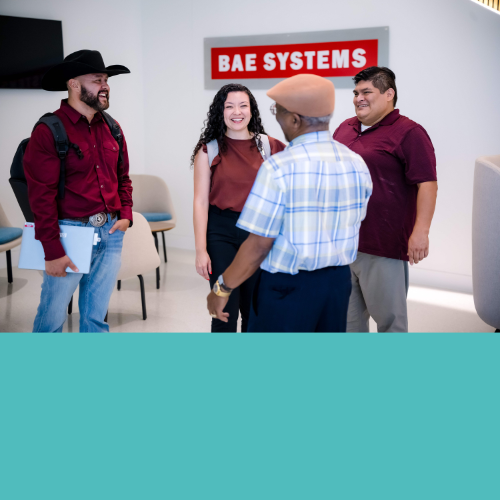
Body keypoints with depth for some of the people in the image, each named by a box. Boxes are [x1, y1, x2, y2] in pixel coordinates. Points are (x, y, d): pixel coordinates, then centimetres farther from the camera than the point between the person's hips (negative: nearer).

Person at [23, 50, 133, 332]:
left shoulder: (111, 128, 10)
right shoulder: (49, 131, -10)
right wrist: (52, 251, -15)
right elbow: (42, 196, -13)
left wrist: (126, 214, 4)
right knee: (52, 317, 2)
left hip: (111, 233, 6)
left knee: (97, 317, 14)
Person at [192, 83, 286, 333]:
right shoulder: (209, 150, -1)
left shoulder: (269, 147, 3)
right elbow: (201, 202, -4)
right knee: (225, 313, 0)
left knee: (254, 312, 11)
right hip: (221, 231, -2)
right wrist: (201, 251, -8)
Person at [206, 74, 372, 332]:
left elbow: (258, 245, -17)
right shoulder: (357, 164, 0)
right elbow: (349, 228, 9)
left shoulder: (279, 168, -18)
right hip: (338, 281, 6)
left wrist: (221, 289, -6)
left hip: (288, 286, -6)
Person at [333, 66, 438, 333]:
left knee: (388, 314, 2)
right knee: (349, 312, 16)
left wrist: (421, 231, -24)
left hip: (383, 247, -7)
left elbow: (427, 184, -16)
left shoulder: (408, 133, -9)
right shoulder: (345, 128, 14)